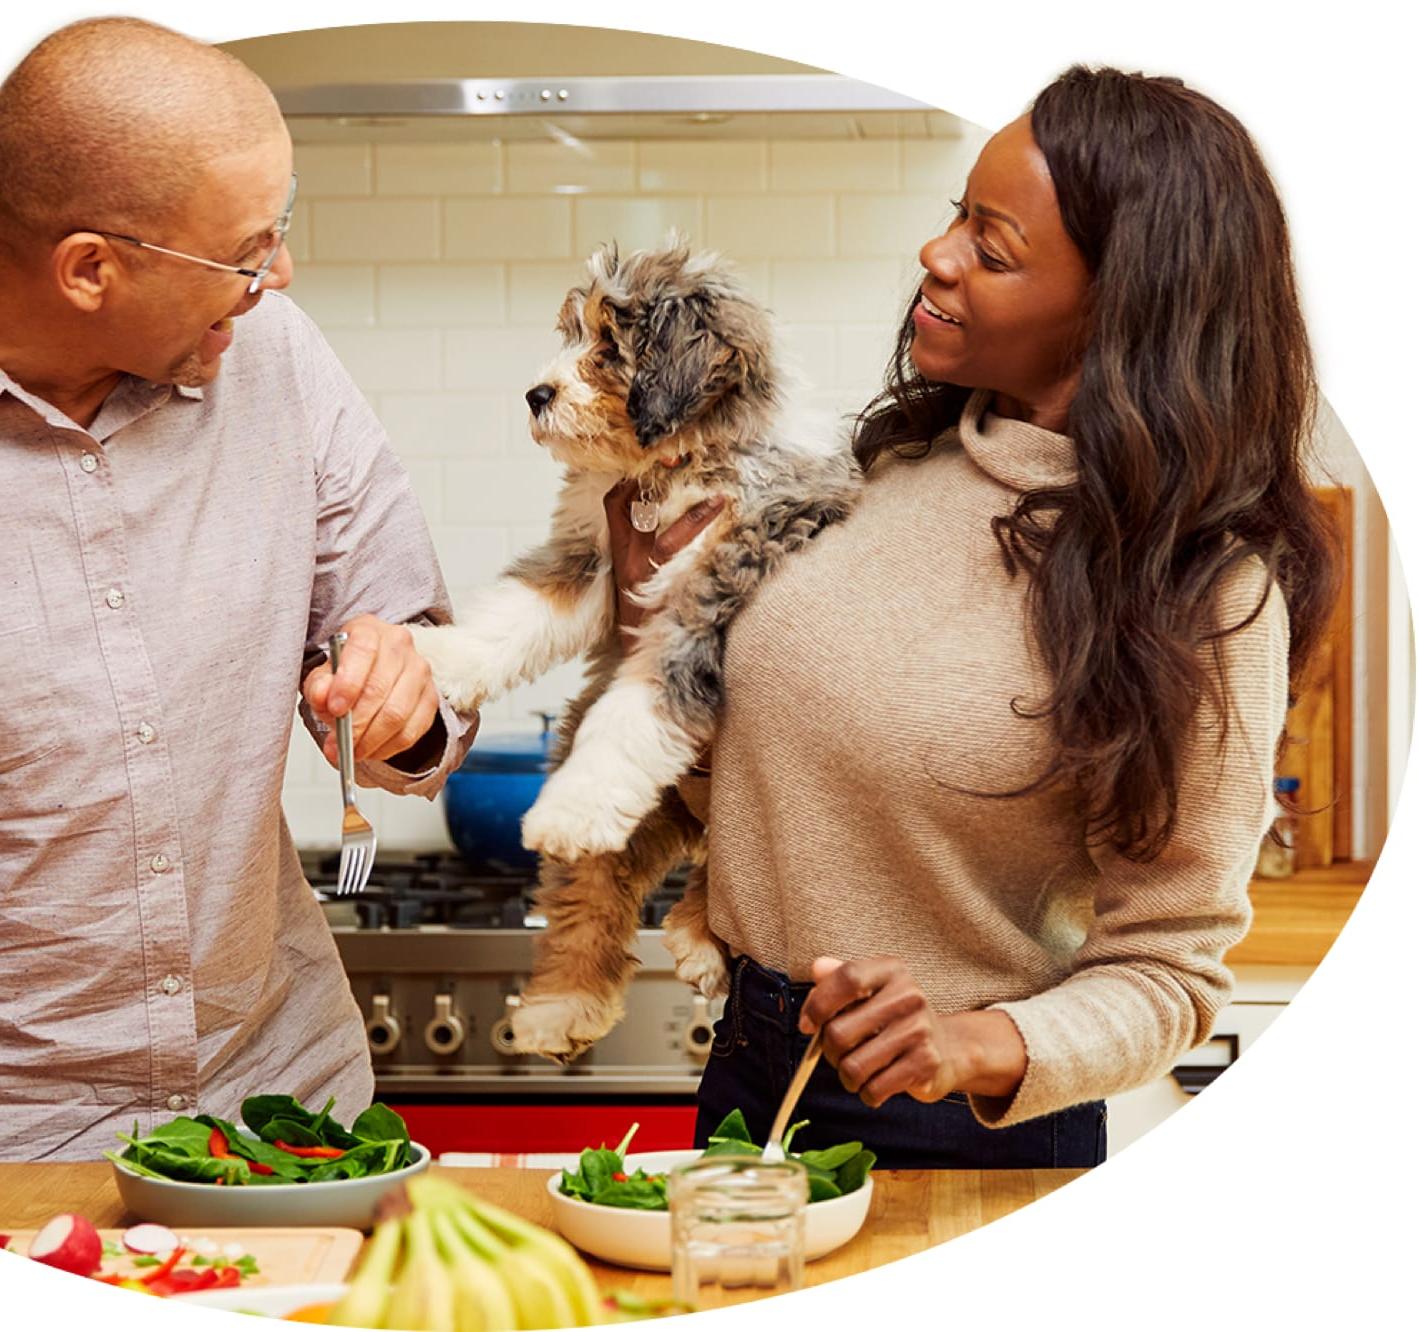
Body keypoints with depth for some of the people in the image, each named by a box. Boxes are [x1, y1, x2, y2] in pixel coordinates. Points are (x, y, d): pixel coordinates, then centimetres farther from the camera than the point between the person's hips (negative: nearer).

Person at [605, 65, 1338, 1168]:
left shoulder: (1204, 592, -18)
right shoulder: (900, 460, 0)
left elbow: (1165, 974, -14)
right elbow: (748, 789, 8)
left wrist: (978, 1047, -30)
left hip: (976, 1135, -6)